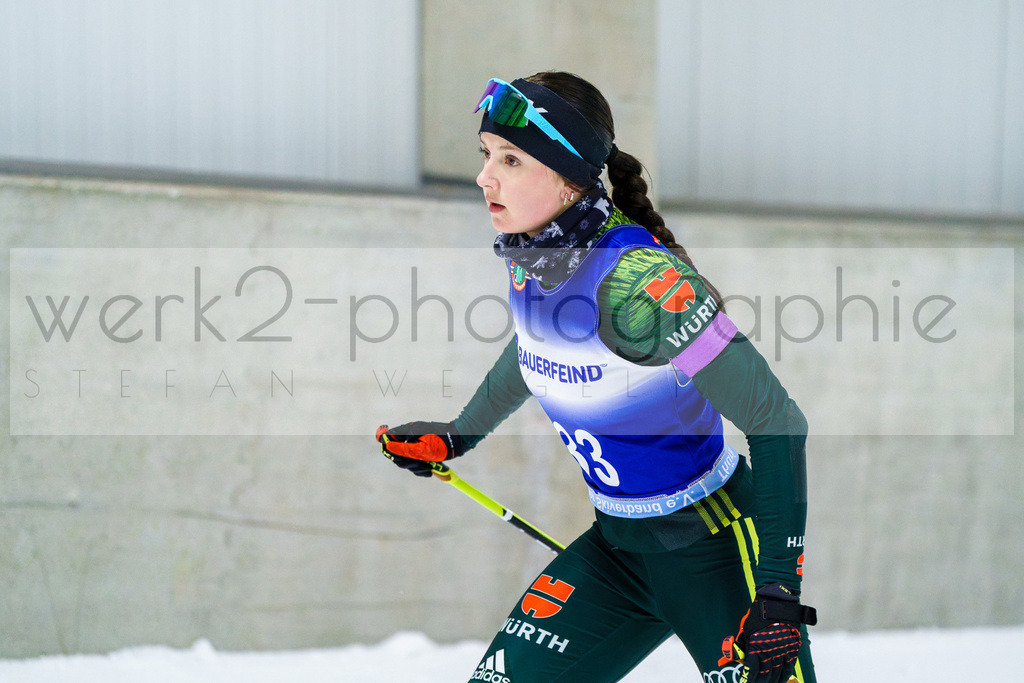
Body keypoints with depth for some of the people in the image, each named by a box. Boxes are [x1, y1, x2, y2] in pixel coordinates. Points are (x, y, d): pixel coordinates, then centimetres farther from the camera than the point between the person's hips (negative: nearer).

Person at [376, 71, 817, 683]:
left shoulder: (636, 279, -28)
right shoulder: (531, 262, -5)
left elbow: (777, 422, -25)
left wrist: (778, 589, -28)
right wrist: (457, 437, 32)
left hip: (717, 550, -7)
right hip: (618, 545, 7)